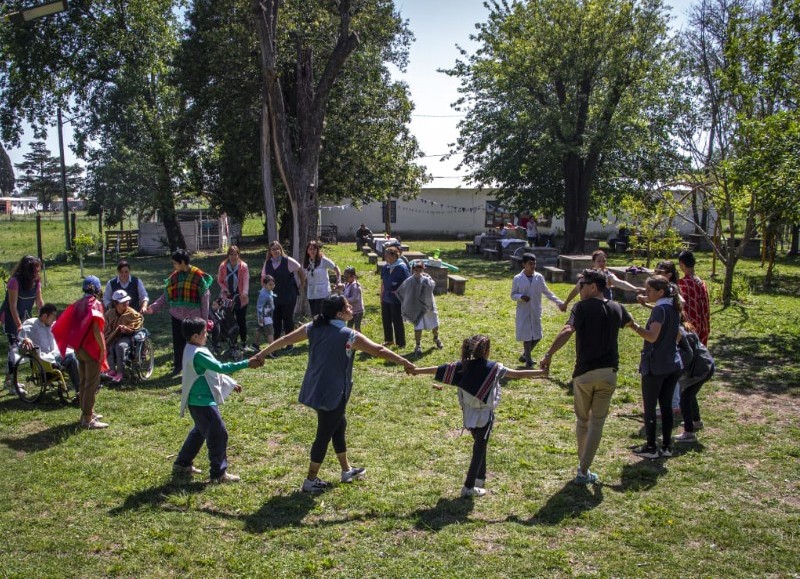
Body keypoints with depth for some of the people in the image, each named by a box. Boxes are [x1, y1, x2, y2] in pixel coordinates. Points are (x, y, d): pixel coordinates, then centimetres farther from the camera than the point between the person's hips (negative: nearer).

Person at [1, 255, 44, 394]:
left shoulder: (36, 281, -4)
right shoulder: (15, 281, -23)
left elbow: (40, 302, 2)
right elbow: (13, 306, -22)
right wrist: (19, 325, -23)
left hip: (25, 316, 7)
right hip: (10, 317, -7)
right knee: (14, 347, -11)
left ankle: (10, 379, 17)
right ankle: (10, 381, -5)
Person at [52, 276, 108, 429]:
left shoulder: (78, 304, 10)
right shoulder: (95, 304, -12)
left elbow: (70, 326, 9)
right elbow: (96, 329, -20)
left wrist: (76, 344, 14)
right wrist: (103, 348, -16)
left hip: (79, 348, 8)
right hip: (92, 349, -8)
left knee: (83, 382, 17)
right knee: (92, 384, -4)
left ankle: (87, 412, 27)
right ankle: (88, 419, -3)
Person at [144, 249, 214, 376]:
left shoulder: (198, 276, -9)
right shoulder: (174, 276, 6)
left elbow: (205, 298, -8)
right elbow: (166, 295, 9)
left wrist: (204, 318, -8)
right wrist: (153, 307, -4)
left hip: (193, 317, -4)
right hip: (177, 315, 4)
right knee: (178, 342, 11)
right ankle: (177, 366, 26)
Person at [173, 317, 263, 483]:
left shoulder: (193, 350, 9)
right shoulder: (198, 354, -24)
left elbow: (214, 371, 17)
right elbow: (221, 367, -28)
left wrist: (230, 384, 18)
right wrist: (246, 364, -26)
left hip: (199, 401, 11)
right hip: (203, 402, -11)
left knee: (199, 432, 24)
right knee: (218, 434, -4)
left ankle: (182, 464, 34)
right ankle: (219, 473, 3)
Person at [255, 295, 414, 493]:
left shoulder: (313, 328, 0)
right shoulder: (348, 336, -17)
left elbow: (285, 339, 6)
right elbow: (379, 350, -14)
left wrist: (263, 353, 18)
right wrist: (404, 362, -5)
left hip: (315, 390, 8)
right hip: (333, 394, -8)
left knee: (339, 425, 23)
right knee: (324, 434, 5)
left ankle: (347, 470, 37)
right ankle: (311, 481, 14)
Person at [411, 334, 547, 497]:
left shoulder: (462, 366, -5)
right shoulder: (493, 368, -16)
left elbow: (437, 369, 0)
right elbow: (518, 374, -17)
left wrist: (417, 370, 13)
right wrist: (542, 372, -11)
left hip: (469, 414, 5)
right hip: (484, 416, -5)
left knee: (479, 445, 24)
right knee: (479, 449, 5)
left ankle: (480, 478, 34)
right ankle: (469, 487, 5)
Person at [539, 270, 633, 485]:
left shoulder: (582, 307, -8)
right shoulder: (616, 308, 7)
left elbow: (567, 331, -25)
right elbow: (629, 322, 31)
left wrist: (548, 355, -27)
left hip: (584, 373, -3)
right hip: (609, 373, 3)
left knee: (582, 420, 16)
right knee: (597, 422, 7)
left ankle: (583, 464, 28)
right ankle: (583, 471, 5)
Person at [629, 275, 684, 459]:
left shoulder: (660, 309, -16)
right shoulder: (674, 308, 10)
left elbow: (652, 337, -27)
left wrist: (634, 325, -30)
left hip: (655, 366, -8)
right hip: (673, 364, 8)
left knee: (649, 408, 3)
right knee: (666, 406, 13)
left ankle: (651, 448, 8)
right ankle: (666, 446, 17)